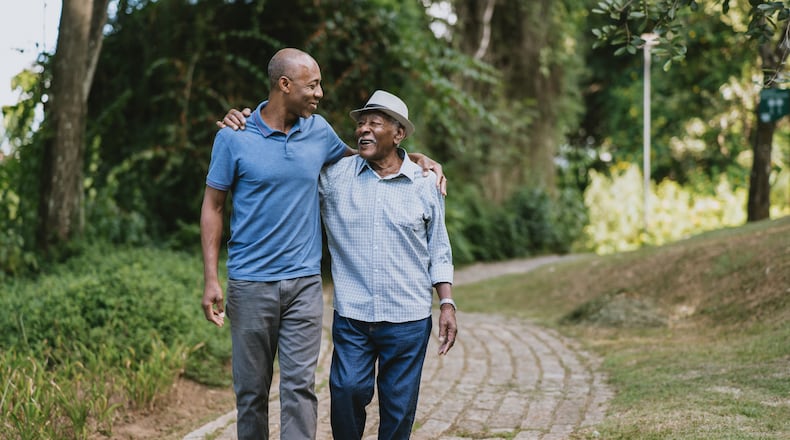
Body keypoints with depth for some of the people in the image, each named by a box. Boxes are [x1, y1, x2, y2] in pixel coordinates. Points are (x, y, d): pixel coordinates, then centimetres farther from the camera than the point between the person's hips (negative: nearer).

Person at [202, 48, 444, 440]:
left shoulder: (318, 131, 6)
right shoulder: (234, 137, -5)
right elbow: (212, 206, 0)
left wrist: (417, 159, 12)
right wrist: (210, 278, -8)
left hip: (304, 282, 3)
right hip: (250, 285, -2)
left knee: (300, 386, -2)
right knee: (251, 390, 7)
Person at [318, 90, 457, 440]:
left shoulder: (424, 184, 4)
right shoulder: (334, 176, 2)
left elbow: (438, 251, 10)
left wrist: (447, 304, 2)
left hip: (408, 319, 0)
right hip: (351, 316, 0)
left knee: (400, 406, 5)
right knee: (347, 392, -9)